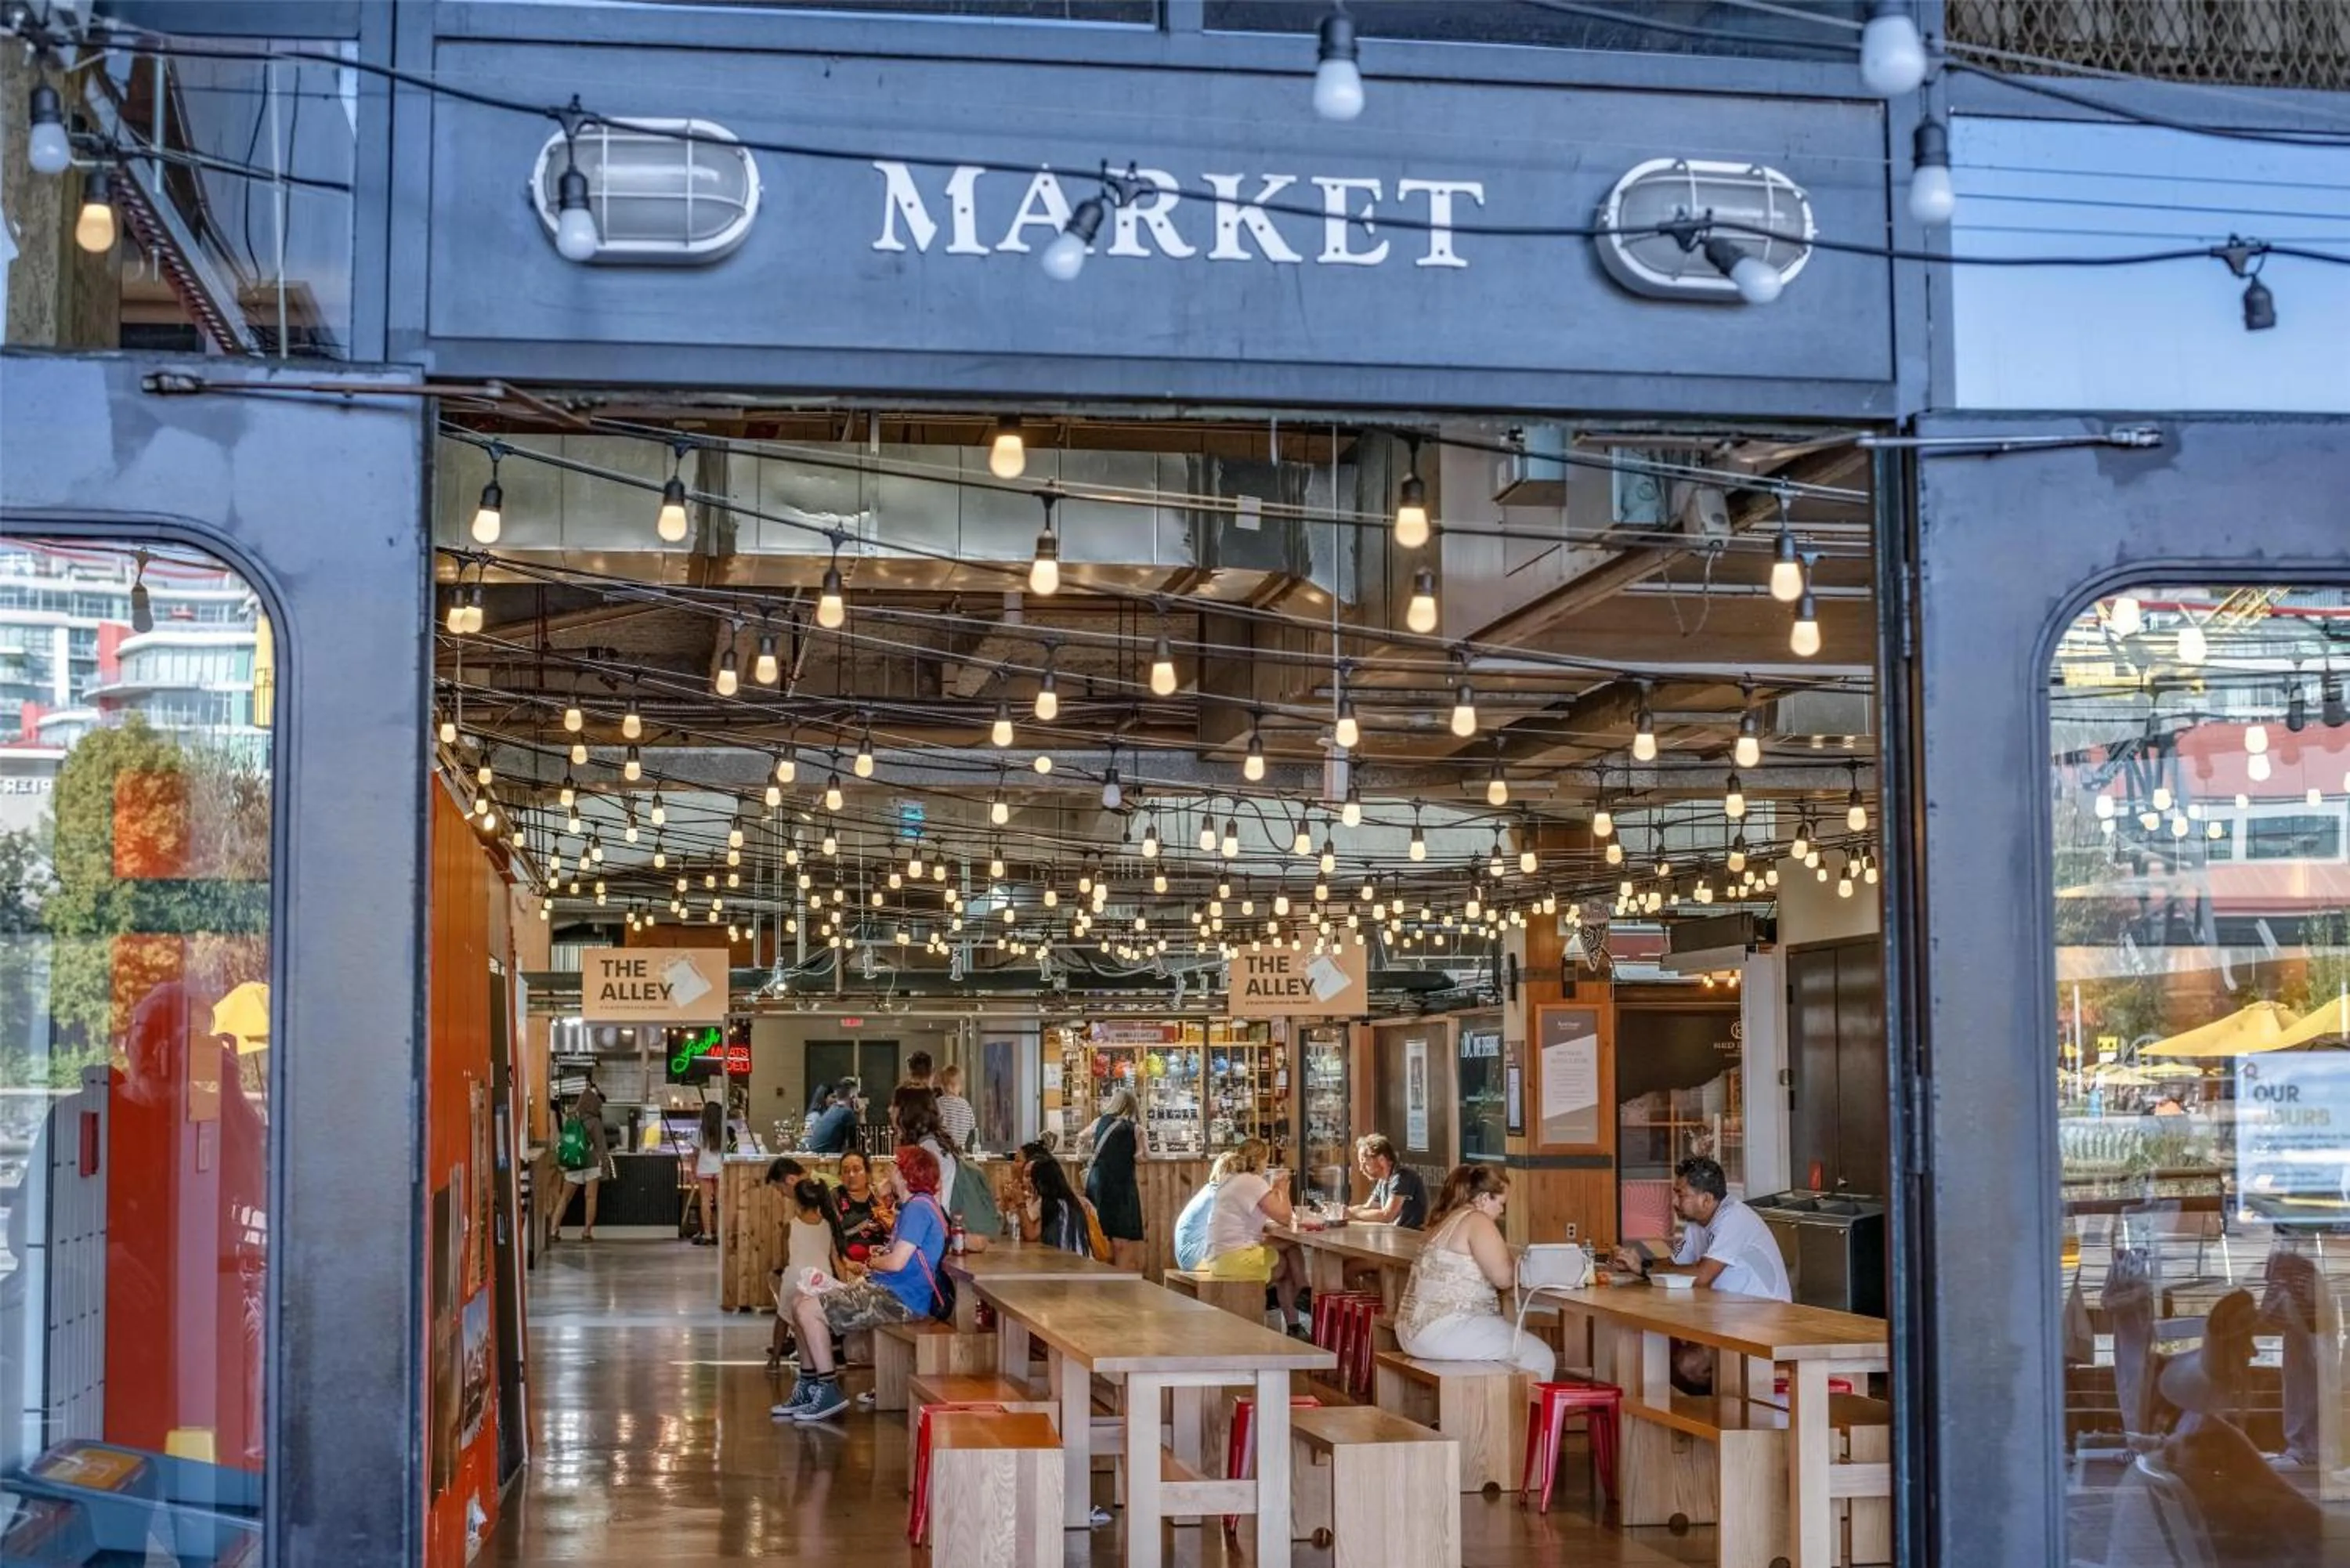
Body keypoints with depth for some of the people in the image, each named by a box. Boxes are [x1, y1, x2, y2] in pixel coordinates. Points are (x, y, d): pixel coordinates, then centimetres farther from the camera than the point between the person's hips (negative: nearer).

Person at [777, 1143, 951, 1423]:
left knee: (809, 1310, -16)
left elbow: (896, 1262, -22)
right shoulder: (913, 1206, 19)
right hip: (884, 1289, 11)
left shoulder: (919, 1208, -16)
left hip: (902, 1300, -11)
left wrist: (866, 1265, -3)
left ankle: (829, 1393, -10)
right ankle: (807, 1387, 14)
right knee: (802, 1304, 10)